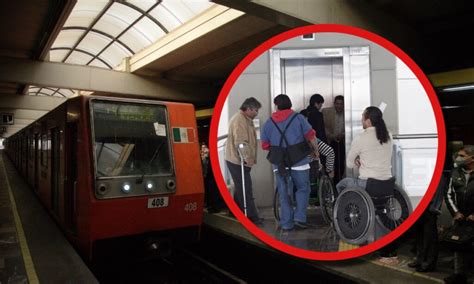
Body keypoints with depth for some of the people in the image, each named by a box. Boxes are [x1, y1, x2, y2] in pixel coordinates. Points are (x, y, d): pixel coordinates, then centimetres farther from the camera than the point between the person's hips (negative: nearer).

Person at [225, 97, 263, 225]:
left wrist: (249, 157, 17)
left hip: (239, 161, 11)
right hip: (238, 161, -11)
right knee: (246, 190, -5)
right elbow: (241, 142, -27)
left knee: (241, 189, 18)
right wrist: (247, 157, -30)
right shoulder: (239, 120, -18)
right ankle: (252, 217, 2)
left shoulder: (245, 119, 17)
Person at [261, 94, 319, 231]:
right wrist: (316, 150, 11)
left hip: (279, 163, 2)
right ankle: (299, 217, 6)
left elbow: (265, 145, 6)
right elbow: (311, 137, -5)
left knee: (284, 193, 10)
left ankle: (286, 223, 15)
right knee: (302, 189, 15)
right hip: (298, 161, -2)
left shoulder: (269, 122, 6)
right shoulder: (298, 118, -1)